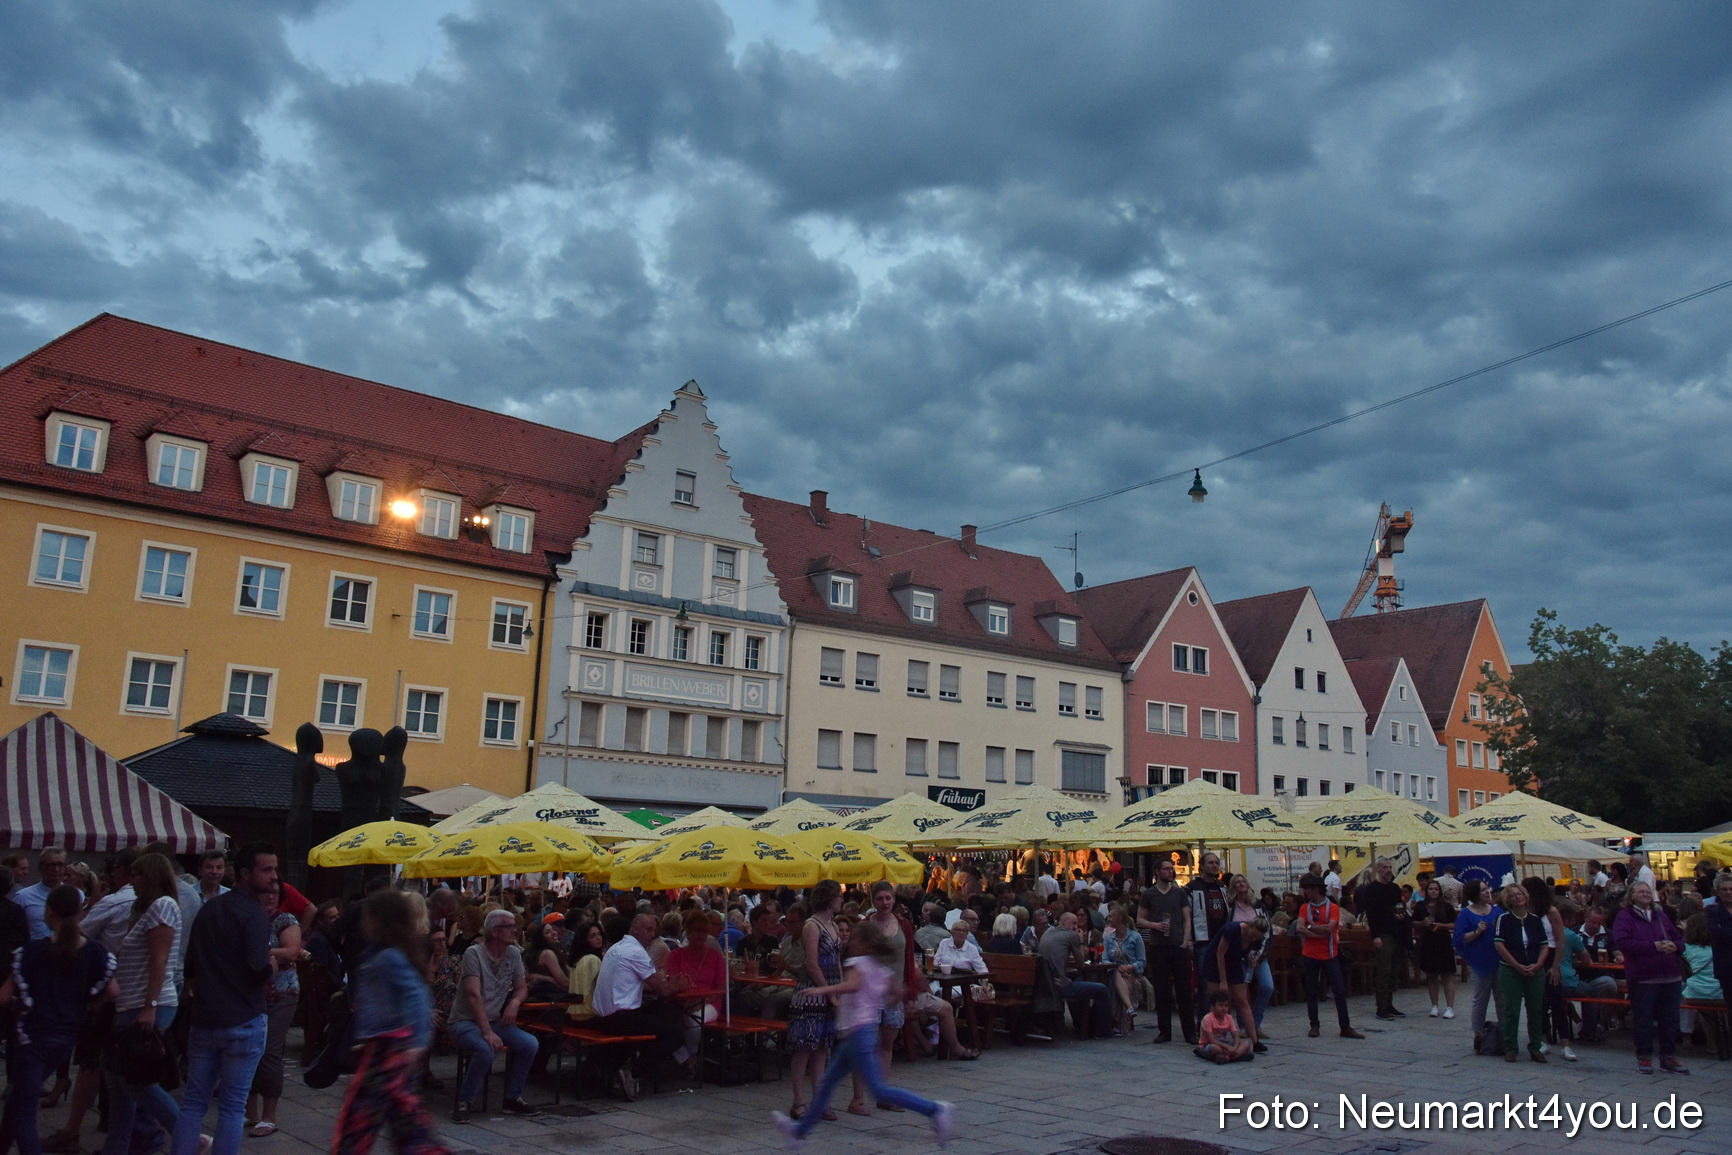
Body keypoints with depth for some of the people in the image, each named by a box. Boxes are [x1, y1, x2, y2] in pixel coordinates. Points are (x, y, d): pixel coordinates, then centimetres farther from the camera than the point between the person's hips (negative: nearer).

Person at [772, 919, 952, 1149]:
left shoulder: (859, 962, -10)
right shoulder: (884, 969, 12)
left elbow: (853, 985, -30)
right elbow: (897, 994, 15)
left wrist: (823, 990, -31)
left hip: (857, 1032, -10)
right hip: (869, 1028, 10)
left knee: (878, 1089, -12)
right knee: (827, 1082, 16)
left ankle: (934, 1109, -15)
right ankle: (801, 1129, 26)